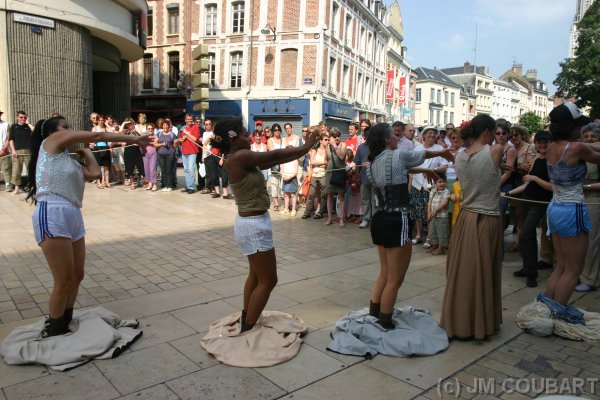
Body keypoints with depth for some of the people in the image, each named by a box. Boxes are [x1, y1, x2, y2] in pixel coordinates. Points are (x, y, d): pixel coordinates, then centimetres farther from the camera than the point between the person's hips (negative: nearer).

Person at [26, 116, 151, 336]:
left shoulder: (69, 159, 26)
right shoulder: (52, 141, 6)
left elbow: (94, 173, 11)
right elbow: (97, 135, 1)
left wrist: (85, 151, 23)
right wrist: (133, 139, 4)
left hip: (73, 217, 9)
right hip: (52, 215, -9)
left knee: (77, 276, 12)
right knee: (64, 281, -4)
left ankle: (65, 325, 28)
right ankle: (54, 334, 11)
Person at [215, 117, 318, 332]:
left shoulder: (242, 159, 6)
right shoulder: (239, 157, -22)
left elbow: (272, 161, 7)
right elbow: (275, 155, -16)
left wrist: (303, 150, 6)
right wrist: (305, 147, -3)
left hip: (253, 222, 10)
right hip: (253, 225, -10)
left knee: (256, 275, 23)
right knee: (268, 280, 3)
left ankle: (245, 320, 38)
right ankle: (247, 329, 15)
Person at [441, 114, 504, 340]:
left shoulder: (459, 157, 2)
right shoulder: (495, 151, -11)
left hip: (465, 219, 5)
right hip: (487, 221, -5)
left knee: (462, 272, 14)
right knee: (483, 274, 8)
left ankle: (458, 321, 27)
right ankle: (481, 324, 23)